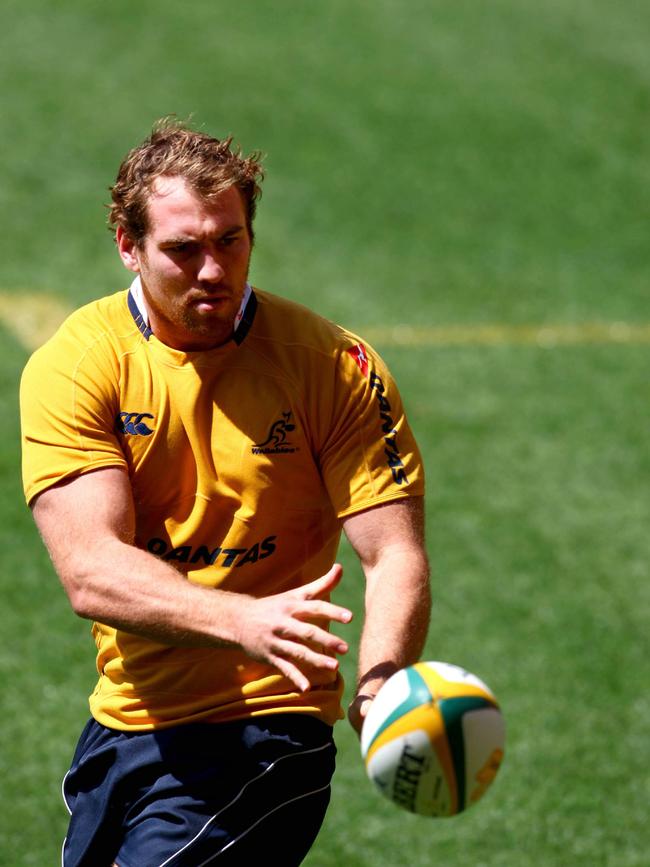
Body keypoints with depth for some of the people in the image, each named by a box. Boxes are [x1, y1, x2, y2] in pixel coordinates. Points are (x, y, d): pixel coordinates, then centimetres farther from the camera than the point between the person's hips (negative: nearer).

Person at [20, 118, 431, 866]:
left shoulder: (335, 367, -9)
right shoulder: (71, 365, -9)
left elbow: (395, 558, -12)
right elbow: (90, 571, -19)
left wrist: (379, 683, -34)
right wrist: (243, 621, -36)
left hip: (262, 734, -3)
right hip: (123, 720, 4)